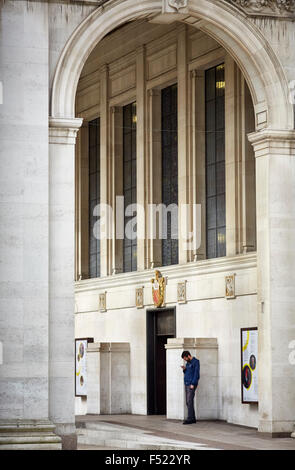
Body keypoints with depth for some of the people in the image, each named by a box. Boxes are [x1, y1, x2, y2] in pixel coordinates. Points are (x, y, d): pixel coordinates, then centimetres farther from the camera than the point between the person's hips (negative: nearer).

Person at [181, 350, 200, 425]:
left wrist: (193, 384, -19)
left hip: (192, 385, -9)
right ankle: (193, 418, 10)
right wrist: (184, 369, 3)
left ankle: (189, 419, -15)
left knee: (189, 401, -13)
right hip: (187, 384, 9)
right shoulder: (188, 363, 19)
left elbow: (196, 373, -13)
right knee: (188, 402, 7)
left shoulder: (195, 362, -6)